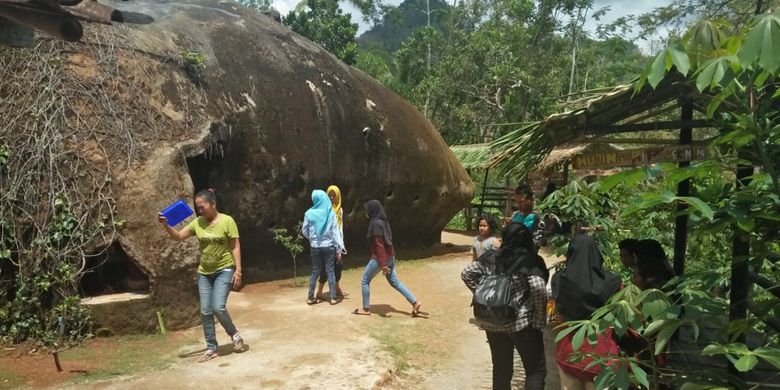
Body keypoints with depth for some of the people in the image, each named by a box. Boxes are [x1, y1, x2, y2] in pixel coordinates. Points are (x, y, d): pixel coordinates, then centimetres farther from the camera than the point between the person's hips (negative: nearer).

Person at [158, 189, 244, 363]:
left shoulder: (227, 221, -12)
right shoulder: (197, 223, 1)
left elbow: (235, 247, -11)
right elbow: (178, 236, 3)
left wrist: (238, 270, -15)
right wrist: (166, 225, -16)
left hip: (224, 270, -5)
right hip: (204, 273, 5)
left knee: (218, 307, -17)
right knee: (205, 311, 3)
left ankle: (234, 334, 10)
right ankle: (211, 348, 15)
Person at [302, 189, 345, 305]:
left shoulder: (309, 213, -5)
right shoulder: (331, 213, -6)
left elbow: (305, 231, 4)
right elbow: (335, 232, -5)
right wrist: (339, 249, -1)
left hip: (315, 247, 1)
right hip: (329, 246, -1)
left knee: (315, 271, 11)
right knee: (330, 271, 5)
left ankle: (311, 297, 15)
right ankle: (333, 297, 7)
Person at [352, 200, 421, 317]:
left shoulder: (376, 223, -17)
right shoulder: (383, 221, 10)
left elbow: (379, 245, -22)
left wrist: (382, 264, -23)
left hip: (380, 258, -9)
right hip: (389, 257, 9)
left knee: (364, 280, 7)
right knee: (394, 282, 13)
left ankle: (366, 309, 14)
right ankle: (414, 302, 9)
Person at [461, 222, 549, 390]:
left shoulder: (491, 257, 3)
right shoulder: (530, 260, -9)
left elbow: (466, 274, 4)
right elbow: (539, 289, -21)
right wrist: (539, 321, -11)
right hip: (521, 322, -4)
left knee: (501, 369, 17)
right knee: (536, 369, 9)